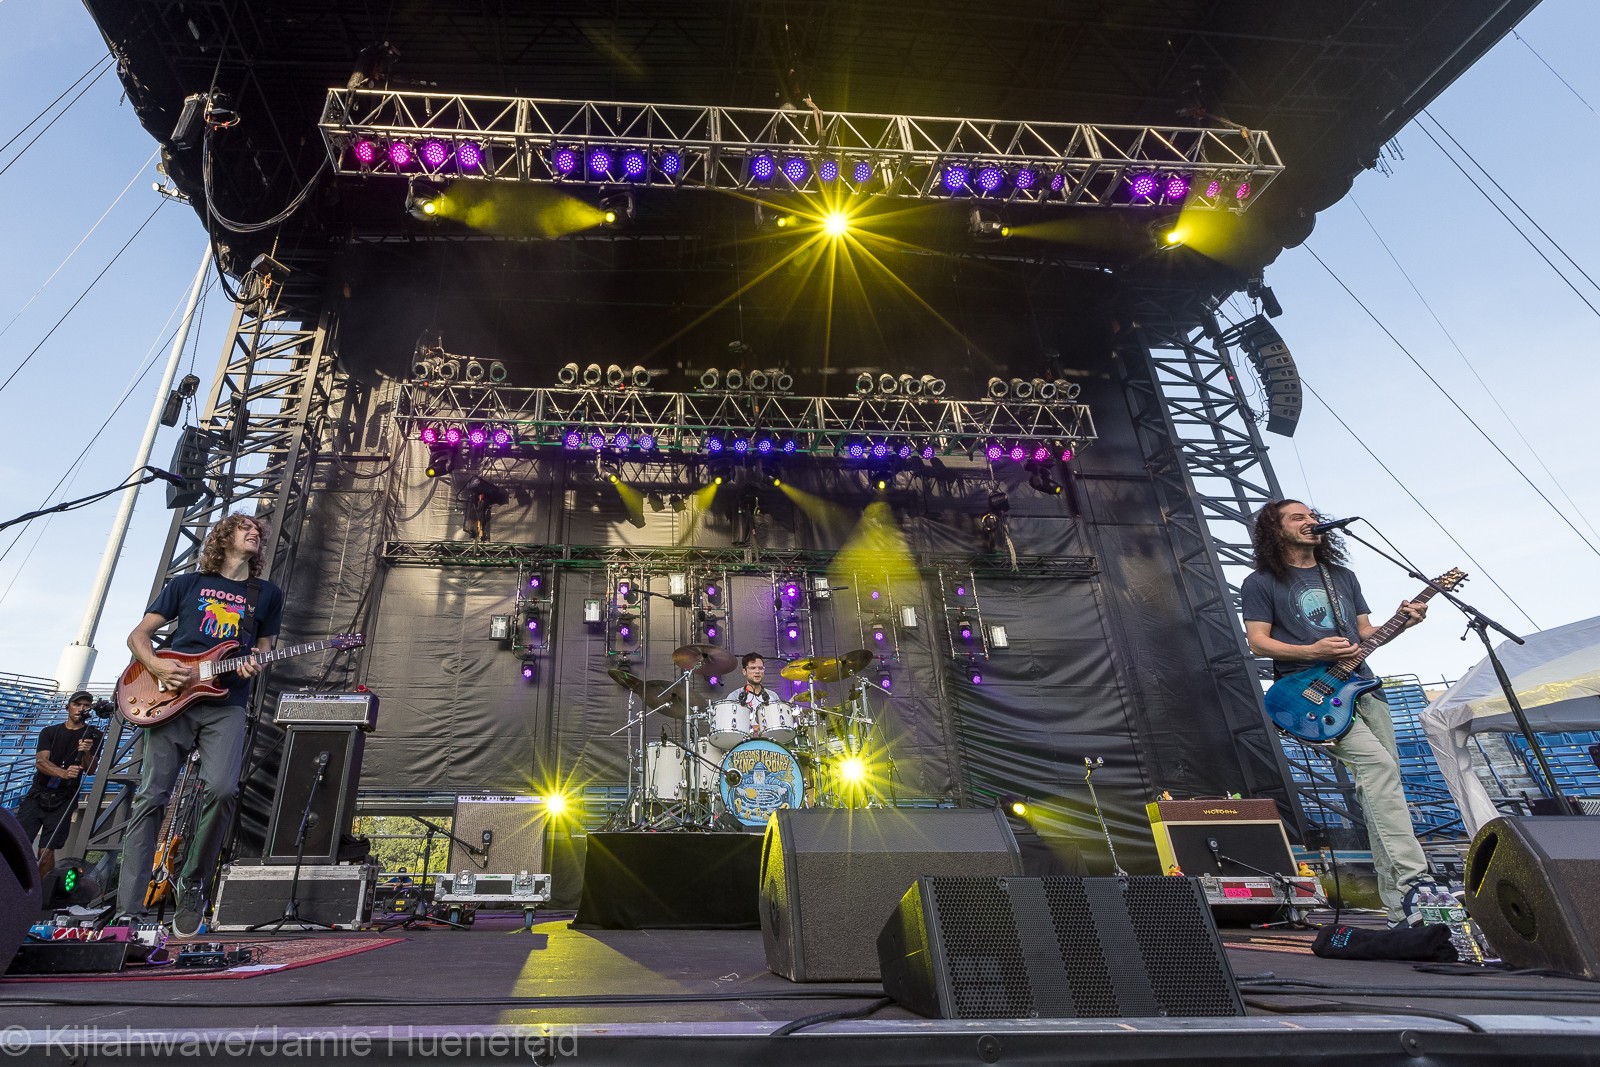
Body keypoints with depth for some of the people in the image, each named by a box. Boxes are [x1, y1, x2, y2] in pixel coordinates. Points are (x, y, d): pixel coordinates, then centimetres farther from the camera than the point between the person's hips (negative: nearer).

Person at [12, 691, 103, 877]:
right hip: (37, 794, 2)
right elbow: (40, 762, -6)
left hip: (63, 800, -2)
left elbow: (90, 770, -3)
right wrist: (64, 773, -27)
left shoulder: (94, 735, 5)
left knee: (46, 851, -8)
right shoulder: (49, 732, 9)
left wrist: (86, 752, -25)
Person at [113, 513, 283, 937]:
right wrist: (157, 666, -8)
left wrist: (253, 664, -4)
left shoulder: (268, 593, 16)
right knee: (150, 797, -5)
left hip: (226, 704, 0)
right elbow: (138, 635, 13)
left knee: (222, 789, -20)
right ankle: (128, 909, 1)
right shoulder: (187, 583, 14)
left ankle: (192, 885, 0)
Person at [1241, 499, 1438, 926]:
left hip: (1361, 686, 6)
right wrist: (1313, 653, -15)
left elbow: (1365, 632, 20)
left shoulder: (1342, 576, 20)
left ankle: (1400, 908, 9)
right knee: (1378, 763, -24)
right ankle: (1410, 877, -24)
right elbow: (1258, 642, -5)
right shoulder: (1261, 583, 1)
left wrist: (1401, 622, 2)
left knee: (1382, 783, 2)